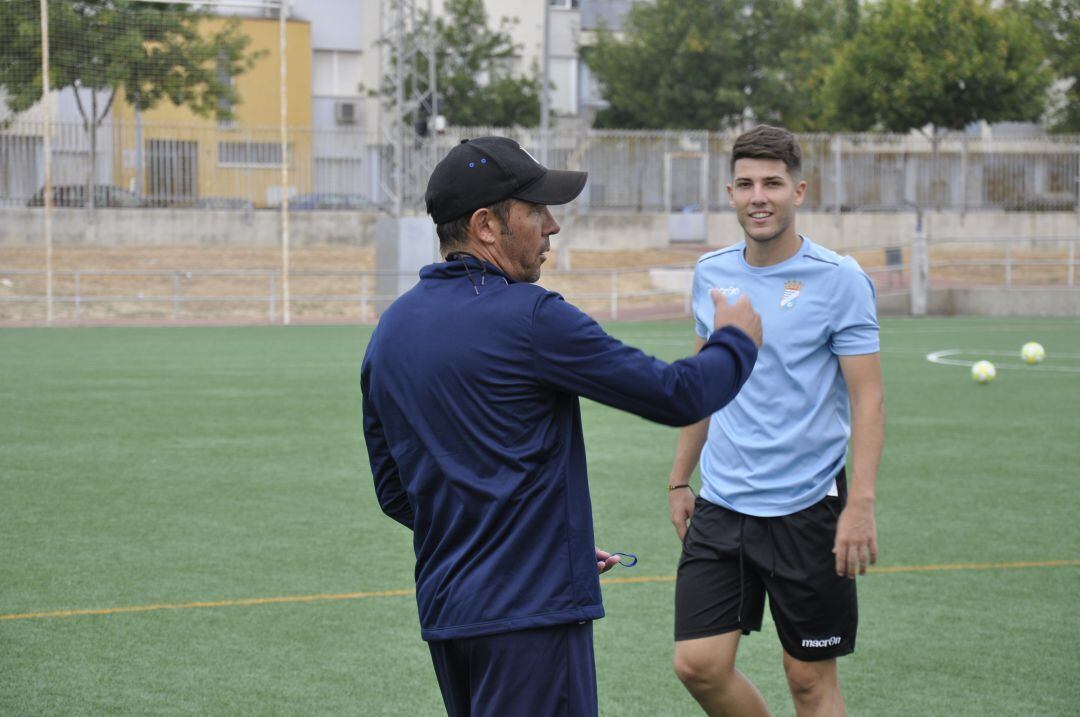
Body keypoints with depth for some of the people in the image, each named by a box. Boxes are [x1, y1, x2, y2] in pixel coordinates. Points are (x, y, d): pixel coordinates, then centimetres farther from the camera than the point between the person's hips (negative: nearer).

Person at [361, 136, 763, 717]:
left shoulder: (391, 328, 10)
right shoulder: (529, 319, -14)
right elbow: (678, 396, -11)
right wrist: (736, 341, 12)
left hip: (442, 611, 8)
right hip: (531, 613, -8)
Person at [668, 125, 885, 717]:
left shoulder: (839, 280, -8)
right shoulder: (711, 274, 7)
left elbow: (867, 396, -10)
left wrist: (860, 505, -19)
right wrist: (680, 480, 17)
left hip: (807, 507, -4)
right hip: (720, 507, 4)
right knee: (699, 664, -3)